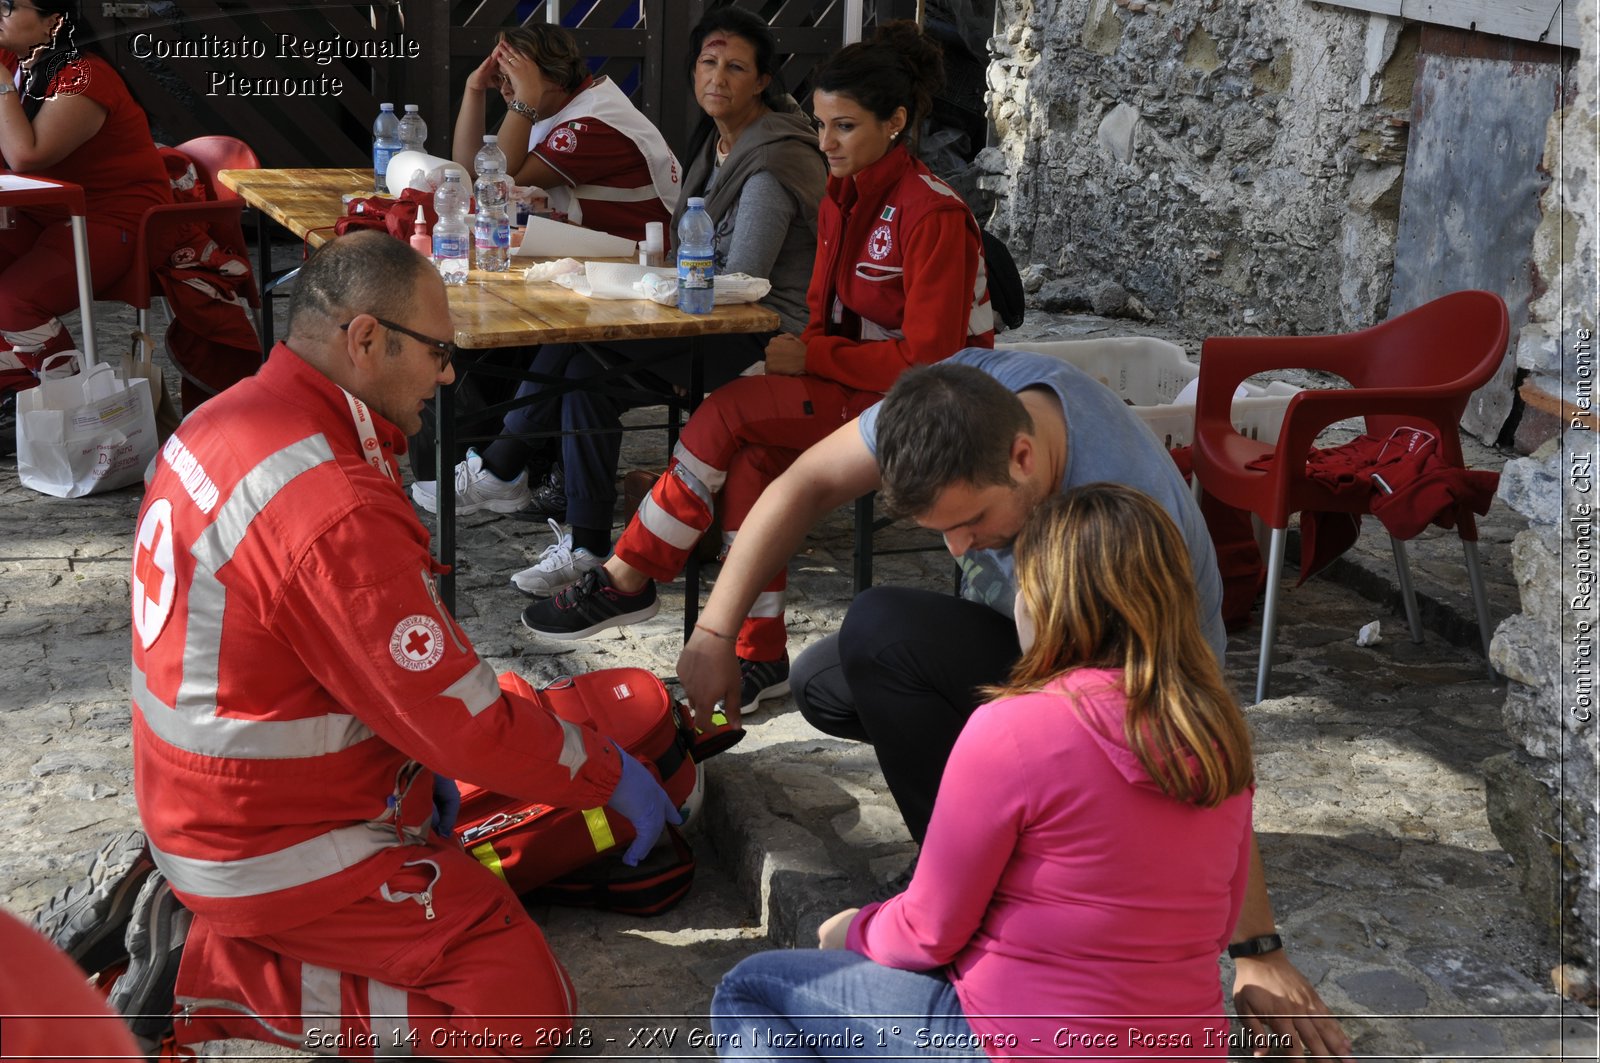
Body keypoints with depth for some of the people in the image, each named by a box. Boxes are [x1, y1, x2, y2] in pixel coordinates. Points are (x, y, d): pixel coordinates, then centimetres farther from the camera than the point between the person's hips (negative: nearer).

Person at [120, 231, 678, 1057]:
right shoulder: (335, 514, -30)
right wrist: (609, 774, -7)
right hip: (284, 853, -9)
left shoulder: (221, 422, 0)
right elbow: (466, 726, -23)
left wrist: (415, 753, 12)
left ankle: (201, 913, 13)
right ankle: (213, 969, -4)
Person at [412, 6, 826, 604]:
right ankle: (586, 545, -5)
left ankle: (501, 470, -7)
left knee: (580, 331, -21)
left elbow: (741, 281, -20)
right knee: (590, 372, -12)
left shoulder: (772, 161, -16)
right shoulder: (722, 146, 13)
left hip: (767, 332, -9)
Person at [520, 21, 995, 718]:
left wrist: (811, 358, -19)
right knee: (752, 458, -20)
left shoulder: (932, 215, -18)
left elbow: (929, 358, -21)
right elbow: (825, 312, 14)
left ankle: (627, 579, -9)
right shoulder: (845, 195, 8)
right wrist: (798, 355, -8)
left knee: (732, 411, -21)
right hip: (866, 383, 8)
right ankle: (758, 655, -14)